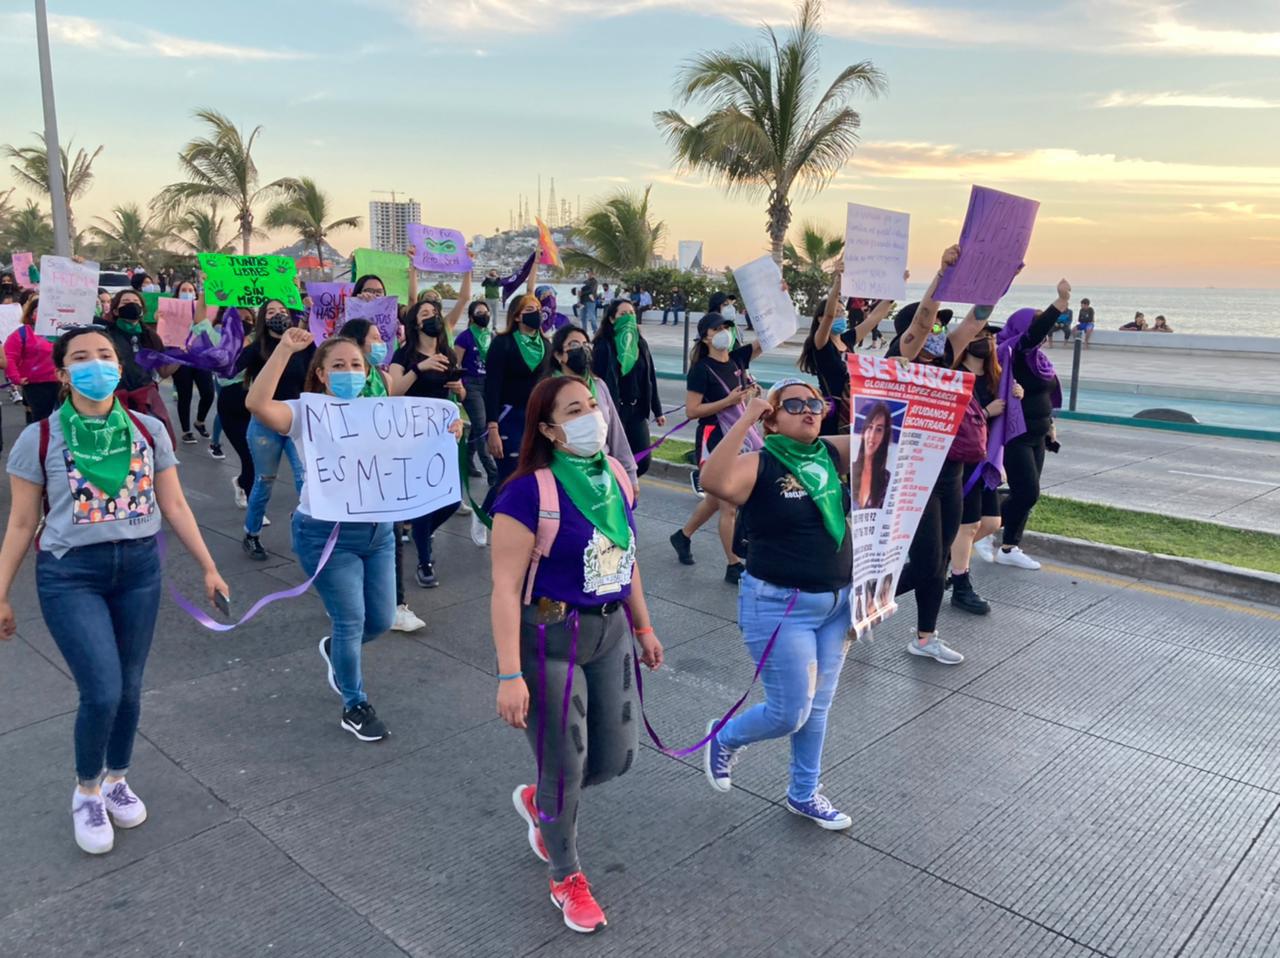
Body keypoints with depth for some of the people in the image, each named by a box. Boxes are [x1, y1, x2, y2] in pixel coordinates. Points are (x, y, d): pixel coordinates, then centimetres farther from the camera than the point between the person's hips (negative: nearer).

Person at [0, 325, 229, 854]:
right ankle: (86, 793, 20)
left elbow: (174, 505, 7)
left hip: (139, 567, 3)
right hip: (70, 574, -3)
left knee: (129, 687, 11)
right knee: (102, 692, -9)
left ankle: (117, 781, 38)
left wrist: (208, 568, 7)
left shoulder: (149, 431, 1)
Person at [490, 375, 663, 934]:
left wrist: (643, 626, 18)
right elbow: (505, 588, -21)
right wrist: (510, 676, -23)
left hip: (610, 632, 7)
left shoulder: (614, 475, 1)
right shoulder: (529, 493, -21)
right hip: (548, 641, -6)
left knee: (618, 756, 14)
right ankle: (566, 878, 36)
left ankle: (537, 801, 46)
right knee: (565, 770, 7)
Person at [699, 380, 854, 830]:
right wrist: (746, 419, -33)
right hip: (779, 606, -6)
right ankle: (724, 739, 32)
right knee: (790, 713, 1)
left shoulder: (832, 454, 2)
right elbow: (714, 481, -36)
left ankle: (804, 795, 37)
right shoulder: (759, 466, -16)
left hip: (837, 601, 6)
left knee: (818, 707, 17)